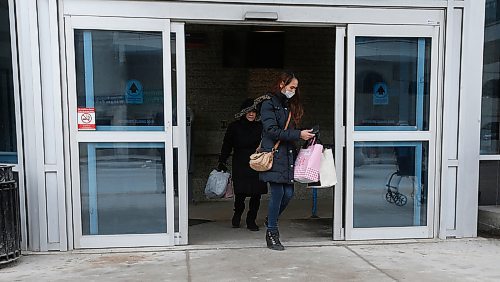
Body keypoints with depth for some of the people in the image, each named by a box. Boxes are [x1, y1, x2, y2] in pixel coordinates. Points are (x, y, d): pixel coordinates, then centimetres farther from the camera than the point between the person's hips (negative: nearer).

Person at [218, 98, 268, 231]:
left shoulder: (260, 127, 7)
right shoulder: (234, 127, 4)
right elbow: (226, 146, 6)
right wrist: (222, 162, 1)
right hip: (240, 165, -2)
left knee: (256, 194, 0)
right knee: (241, 193, -8)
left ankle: (251, 220, 18)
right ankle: (237, 214, 23)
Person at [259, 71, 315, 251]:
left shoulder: (290, 106, 21)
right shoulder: (269, 104, -3)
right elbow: (272, 131, -14)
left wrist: (305, 136, 2)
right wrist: (298, 134, -15)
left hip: (288, 155, 7)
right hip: (274, 155, -7)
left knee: (288, 193, 2)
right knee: (277, 193, -7)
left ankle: (271, 220, 28)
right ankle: (272, 233, 7)